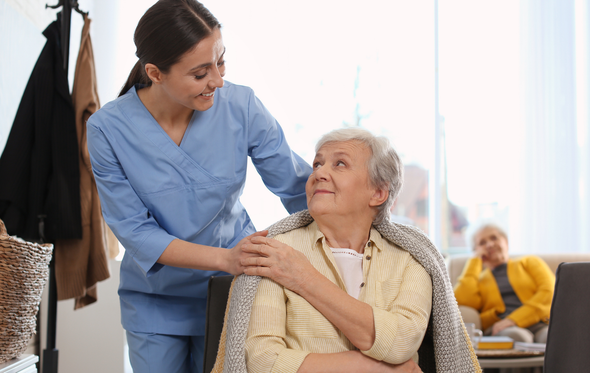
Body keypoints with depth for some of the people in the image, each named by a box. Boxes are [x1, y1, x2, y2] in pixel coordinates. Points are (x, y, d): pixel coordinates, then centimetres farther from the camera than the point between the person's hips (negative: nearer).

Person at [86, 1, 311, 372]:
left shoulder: (240, 105, -16)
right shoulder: (108, 129, -19)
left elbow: (298, 186, -7)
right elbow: (135, 231, -18)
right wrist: (225, 258, -29)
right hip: (156, 300, 0)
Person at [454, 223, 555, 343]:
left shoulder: (529, 262, 27)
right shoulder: (477, 278, 27)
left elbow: (549, 292, 6)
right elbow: (462, 302, 2)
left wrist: (514, 319, -10)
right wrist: (475, 261, 17)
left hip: (539, 324, 0)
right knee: (516, 337, -40)